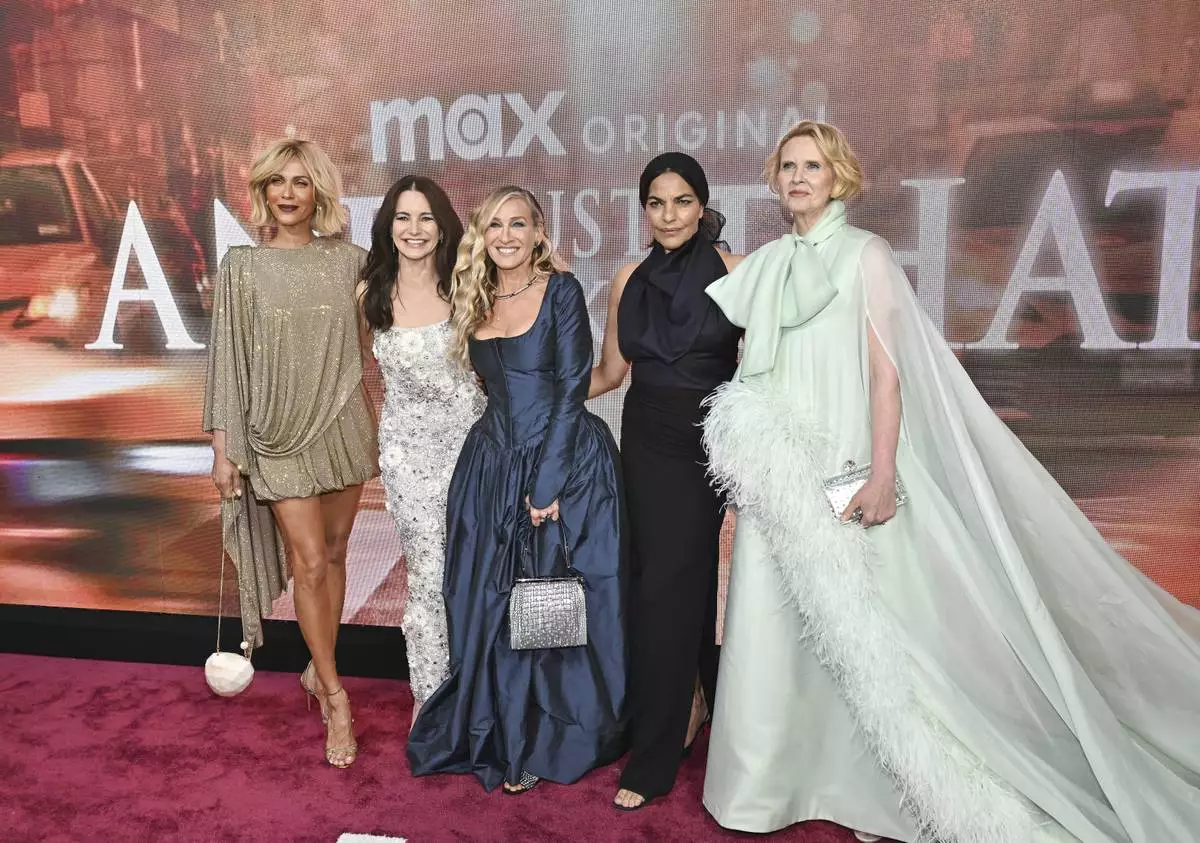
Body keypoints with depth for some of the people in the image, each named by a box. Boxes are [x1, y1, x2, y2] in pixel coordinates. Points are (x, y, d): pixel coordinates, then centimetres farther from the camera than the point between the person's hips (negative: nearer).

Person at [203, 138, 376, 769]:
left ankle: (319, 667, 30)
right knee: (309, 562, -2)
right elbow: (227, 359, -2)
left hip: (342, 426, 2)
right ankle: (335, 694, 12)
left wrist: (380, 424, 7)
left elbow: (367, 348, 7)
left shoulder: (347, 260, 2)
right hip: (279, 432, -2)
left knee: (334, 552, 11)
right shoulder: (242, 266, -2)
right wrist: (223, 447, -4)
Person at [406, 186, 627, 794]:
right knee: (493, 605, 9)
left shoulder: (561, 291, -6)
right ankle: (505, 739, 29)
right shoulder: (475, 300, 10)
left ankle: (550, 742, 24)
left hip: (567, 464, -5)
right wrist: (511, 472, 8)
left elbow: (572, 390, -10)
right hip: (492, 468, 5)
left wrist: (547, 482, -14)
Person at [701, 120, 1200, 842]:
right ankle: (774, 780, 25)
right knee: (774, 626, 9)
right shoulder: (766, 265, 12)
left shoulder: (865, 255, -3)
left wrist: (882, 477, -18)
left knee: (859, 631, 1)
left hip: (845, 475, -5)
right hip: (782, 480, 5)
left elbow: (886, 371, -10)